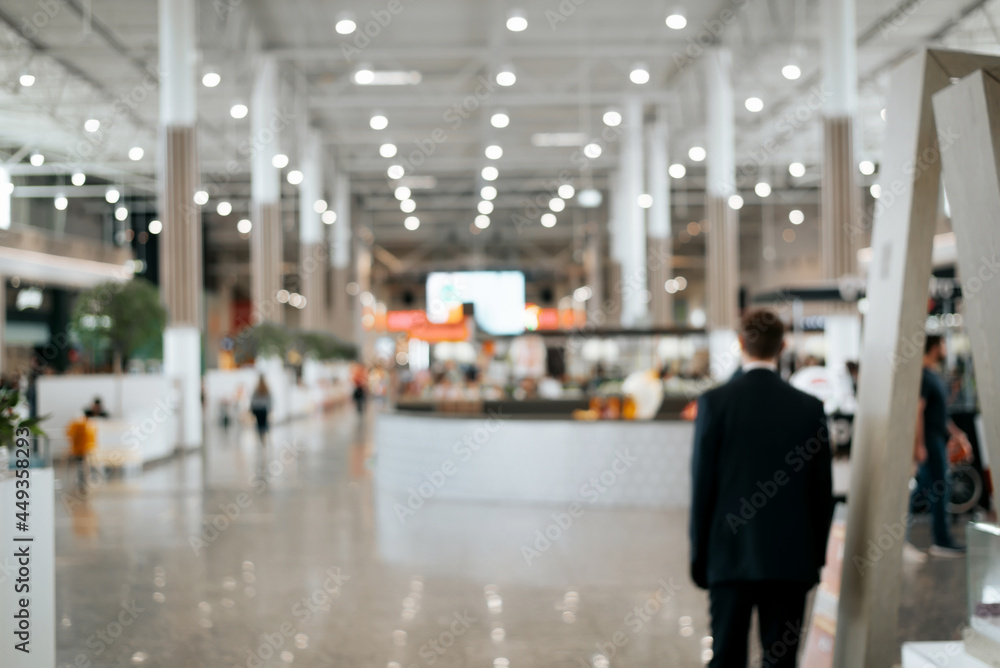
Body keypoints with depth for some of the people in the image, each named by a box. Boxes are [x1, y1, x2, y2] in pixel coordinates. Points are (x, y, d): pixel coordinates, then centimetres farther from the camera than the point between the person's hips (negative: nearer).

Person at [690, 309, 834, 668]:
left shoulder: (714, 402, -6)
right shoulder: (810, 407, -1)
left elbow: (702, 486, -5)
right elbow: (823, 492, 3)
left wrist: (699, 556, 4)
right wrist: (815, 557, 12)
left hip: (730, 556, -1)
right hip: (791, 558, 1)